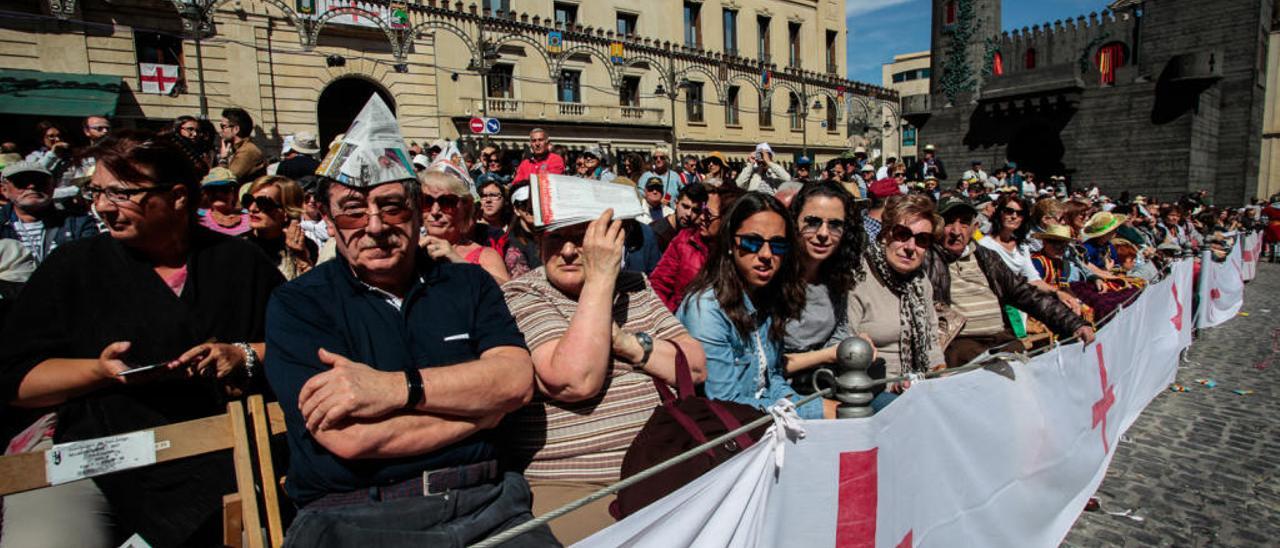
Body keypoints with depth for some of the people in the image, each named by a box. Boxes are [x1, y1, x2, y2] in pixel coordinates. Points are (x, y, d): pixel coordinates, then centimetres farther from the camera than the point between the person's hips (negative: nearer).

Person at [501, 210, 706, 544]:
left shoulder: (635, 287, 11)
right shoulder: (520, 296, -4)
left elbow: (696, 368, 5)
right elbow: (575, 381, -20)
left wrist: (630, 343, -11)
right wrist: (600, 277, -18)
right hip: (566, 486, -5)